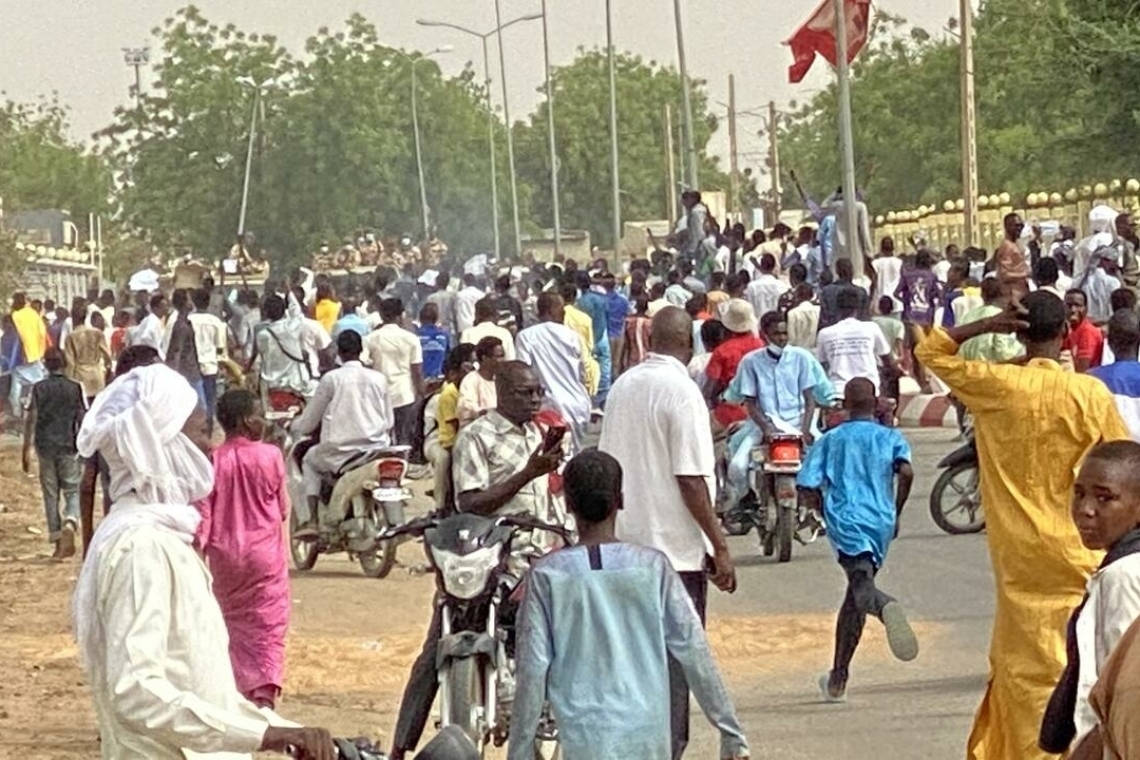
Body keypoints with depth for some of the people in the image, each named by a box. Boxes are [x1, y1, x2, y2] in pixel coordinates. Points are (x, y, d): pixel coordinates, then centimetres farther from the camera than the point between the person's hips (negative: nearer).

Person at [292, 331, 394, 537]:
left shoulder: (331, 379, -5)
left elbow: (308, 422, 4)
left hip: (341, 452, -2)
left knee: (310, 461, 28)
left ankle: (312, 520, 14)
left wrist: (292, 426, 26)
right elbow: (389, 421, 10)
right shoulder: (379, 378, 3)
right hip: (376, 448, 2)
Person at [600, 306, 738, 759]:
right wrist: (719, 547, -13)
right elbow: (691, 479, -17)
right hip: (675, 547, -7)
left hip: (626, 542, 7)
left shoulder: (623, 386, 8)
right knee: (677, 657, -2)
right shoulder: (681, 391, -14)